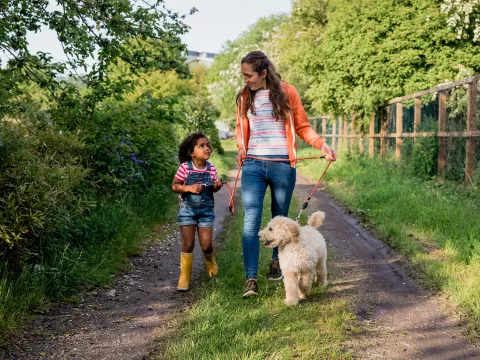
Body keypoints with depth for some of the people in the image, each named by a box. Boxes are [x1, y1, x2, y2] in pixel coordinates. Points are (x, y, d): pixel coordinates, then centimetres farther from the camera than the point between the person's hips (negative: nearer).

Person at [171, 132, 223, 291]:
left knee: (207, 245, 2)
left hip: (206, 210, 2)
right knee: (188, 245, -1)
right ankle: (184, 278, 12)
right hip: (187, 209, -2)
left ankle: (210, 263, 37)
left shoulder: (211, 168, -2)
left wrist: (217, 186, -11)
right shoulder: (185, 167, -12)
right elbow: (174, 186, -7)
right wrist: (189, 188, -22)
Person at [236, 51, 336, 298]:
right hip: (253, 166, 1)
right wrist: (241, 148, 0)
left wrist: (321, 144, -10)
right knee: (251, 221, -9)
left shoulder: (287, 93, 0)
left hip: (282, 166, -1)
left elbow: (302, 127, 5)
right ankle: (250, 278, -11)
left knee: (280, 219, 13)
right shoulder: (244, 97, 8)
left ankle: (276, 262, 35)